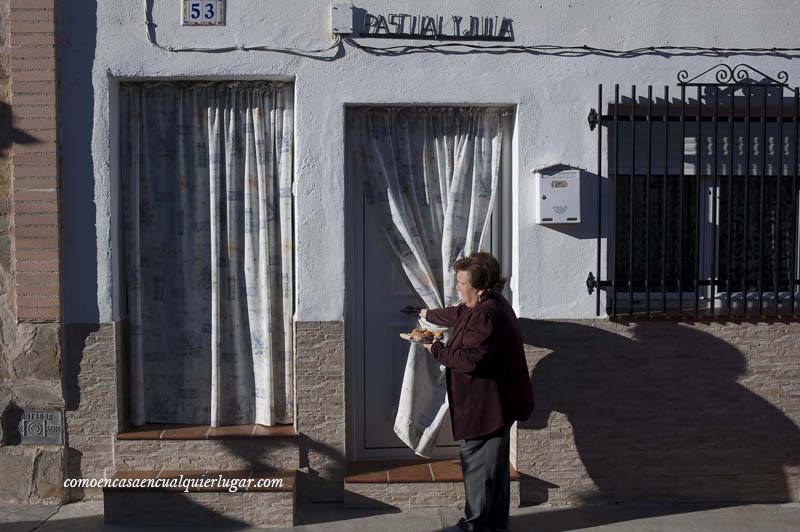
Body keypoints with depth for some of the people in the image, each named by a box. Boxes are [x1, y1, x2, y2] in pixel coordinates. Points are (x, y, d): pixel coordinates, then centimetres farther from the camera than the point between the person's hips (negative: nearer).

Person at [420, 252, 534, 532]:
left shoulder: (486, 316, -25)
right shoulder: (488, 305, 10)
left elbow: (470, 360, -29)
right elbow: (457, 314, 30)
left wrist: (436, 349, -14)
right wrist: (429, 314, 45)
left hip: (488, 406, -11)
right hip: (494, 403, 11)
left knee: (477, 465, -1)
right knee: (495, 464, 18)